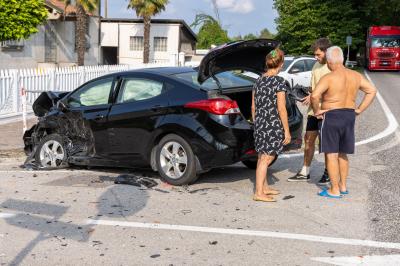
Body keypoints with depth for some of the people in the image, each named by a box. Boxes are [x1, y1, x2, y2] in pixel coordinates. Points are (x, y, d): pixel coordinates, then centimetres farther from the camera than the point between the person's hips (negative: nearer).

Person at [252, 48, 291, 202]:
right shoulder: (279, 82, -12)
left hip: (259, 124, 8)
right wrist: (287, 131, -9)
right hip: (273, 125, -7)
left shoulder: (258, 81, 9)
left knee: (262, 158, 17)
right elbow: (281, 109, -14)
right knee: (266, 159, -5)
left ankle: (265, 187, 30)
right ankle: (259, 193, -3)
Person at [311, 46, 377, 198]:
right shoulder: (355, 76, 5)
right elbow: (372, 91, 11)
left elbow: (314, 96, -27)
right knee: (342, 154, 18)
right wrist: (359, 110, 10)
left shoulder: (328, 78, -15)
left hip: (331, 117, -6)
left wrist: (316, 110, -11)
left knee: (331, 154, 0)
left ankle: (334, 190, 3)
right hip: (349, 117, 7)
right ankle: (343, 186, 25)